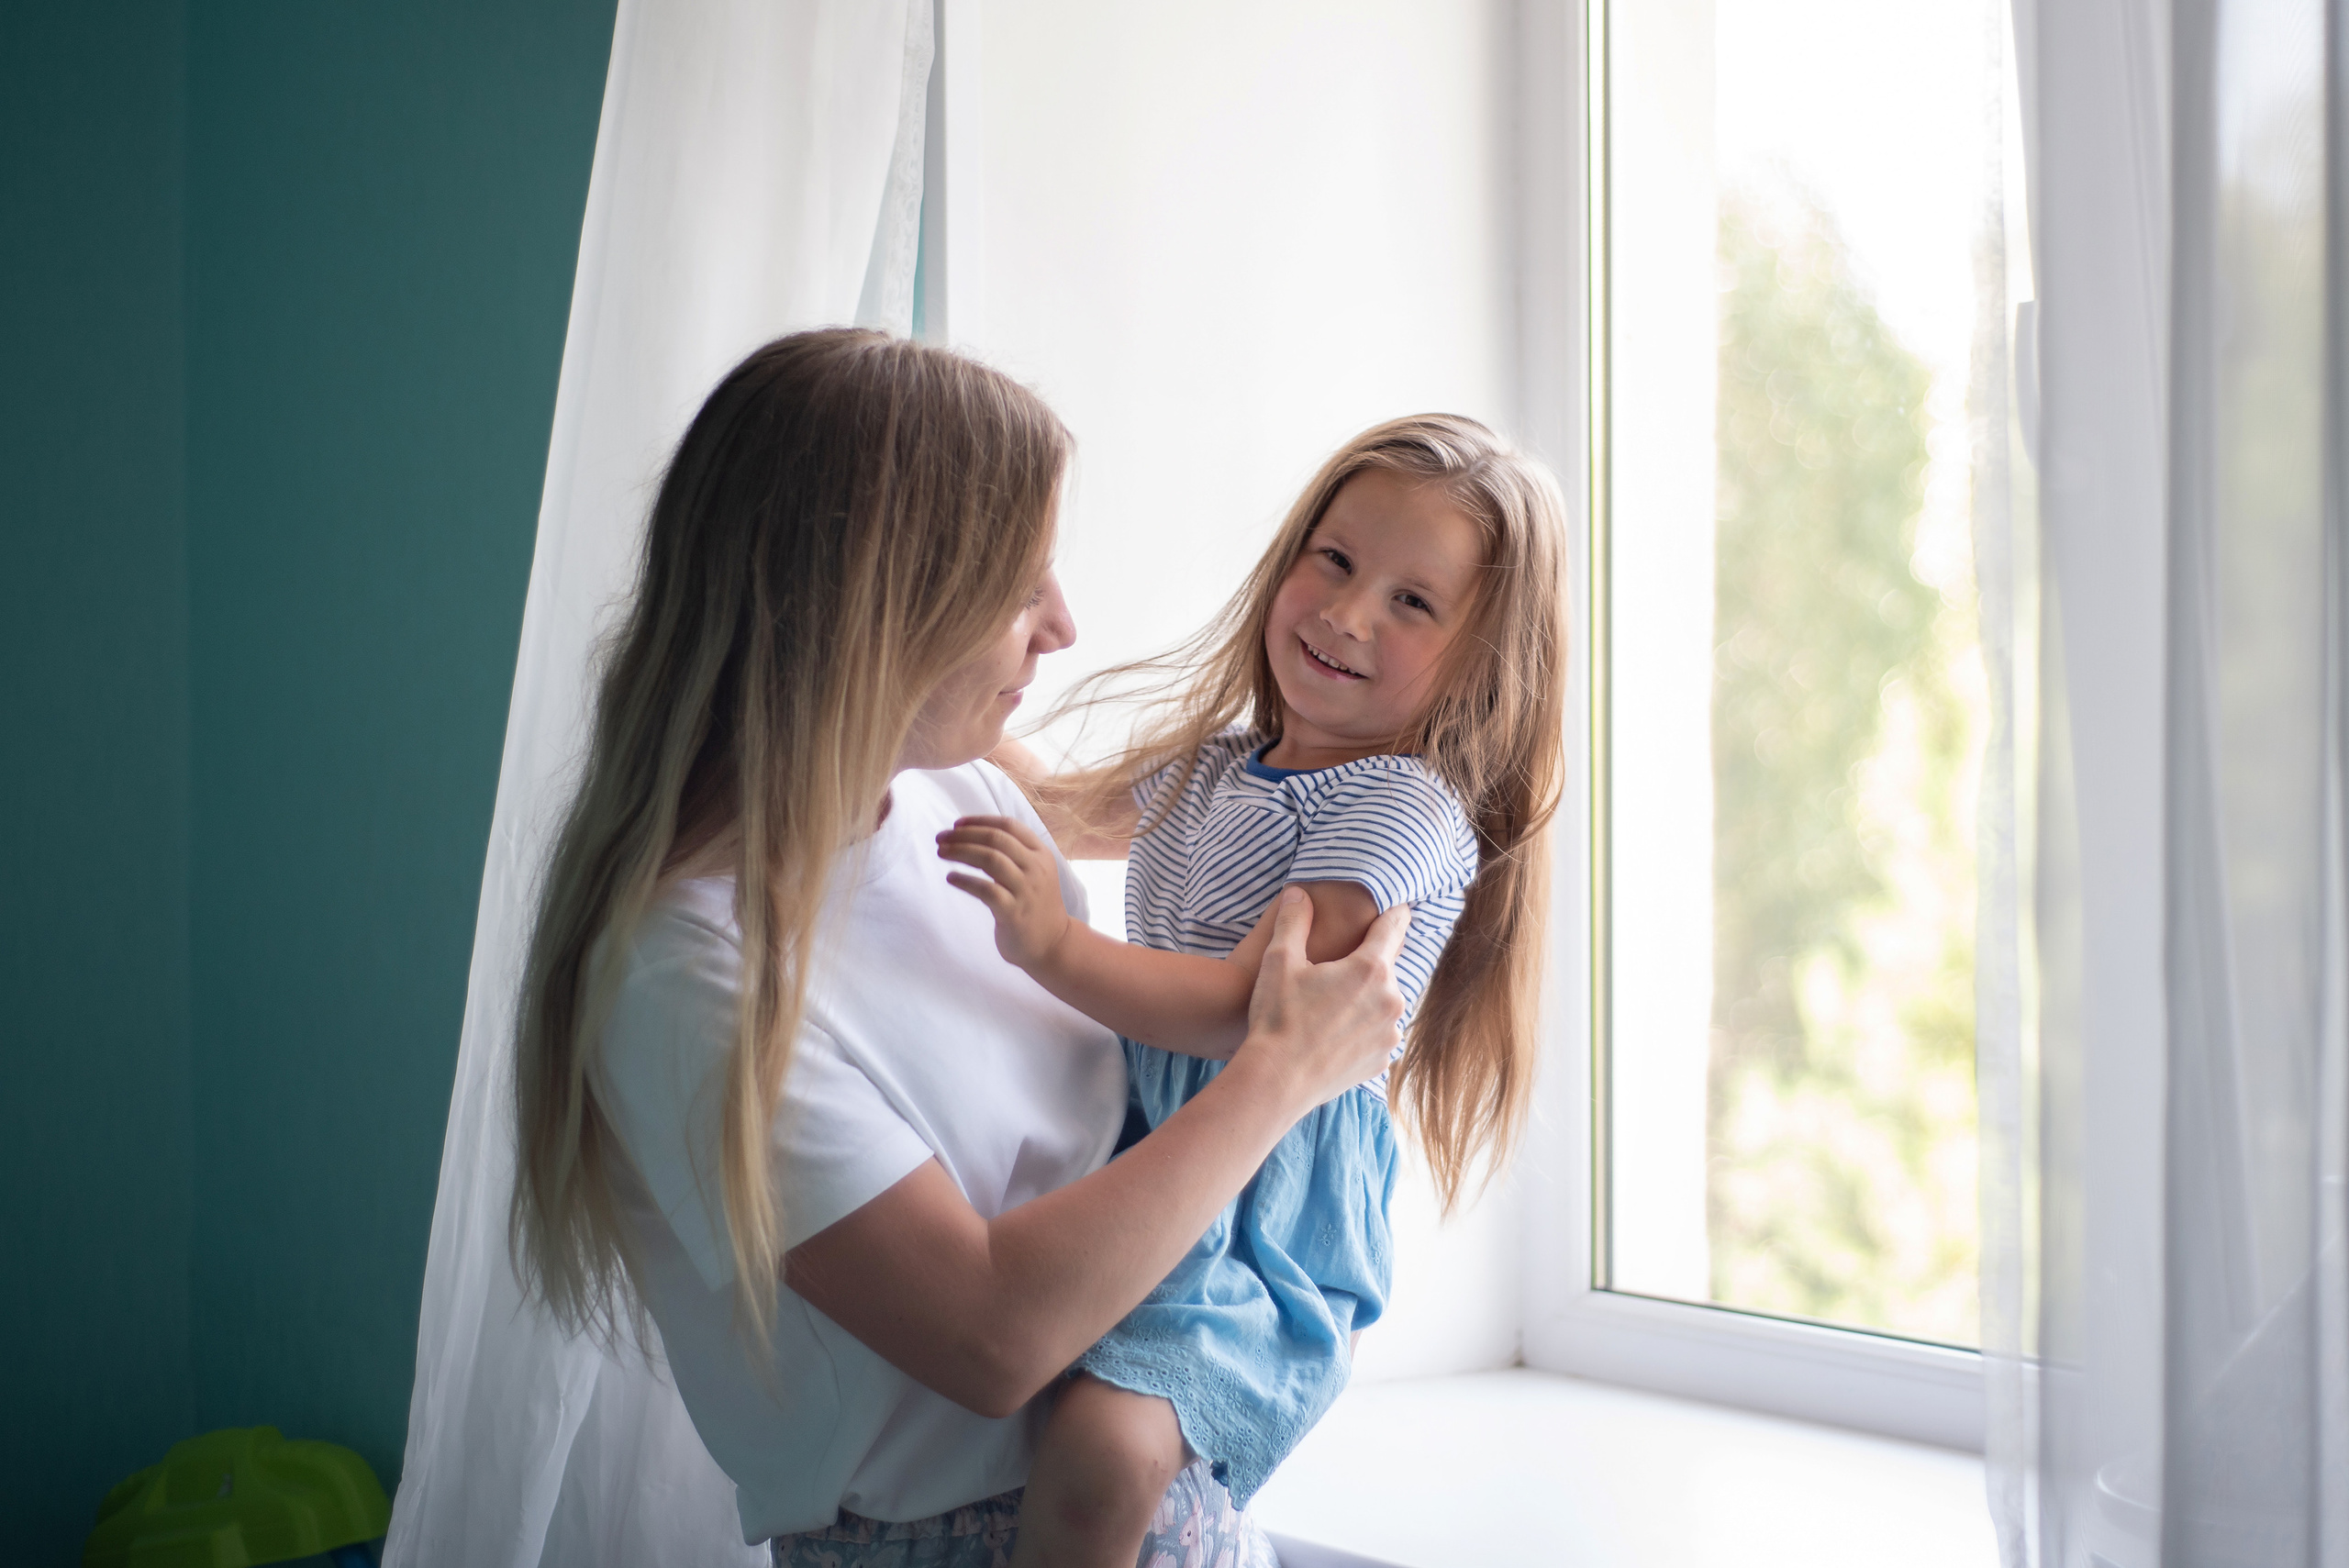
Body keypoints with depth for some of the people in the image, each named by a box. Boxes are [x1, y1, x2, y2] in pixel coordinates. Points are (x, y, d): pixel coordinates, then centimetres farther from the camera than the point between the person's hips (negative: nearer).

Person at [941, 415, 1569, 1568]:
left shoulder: (1409, 806, -12)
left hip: (1264, 1212, -9)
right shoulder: (1215, 766, 15)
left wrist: (1053, 947, -31)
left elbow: (1249, 1010, -21)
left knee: (1104, 1446, -31)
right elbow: (1072, 814, 37)